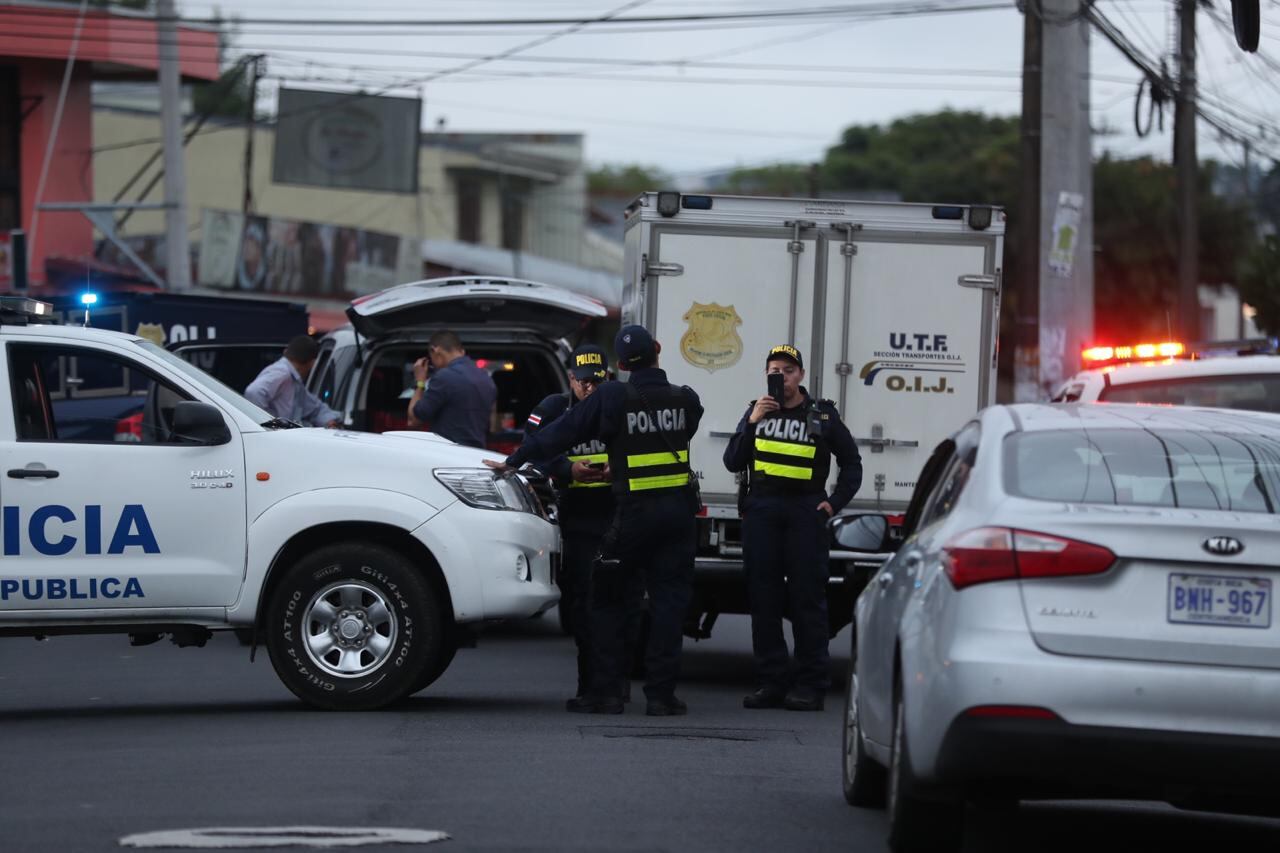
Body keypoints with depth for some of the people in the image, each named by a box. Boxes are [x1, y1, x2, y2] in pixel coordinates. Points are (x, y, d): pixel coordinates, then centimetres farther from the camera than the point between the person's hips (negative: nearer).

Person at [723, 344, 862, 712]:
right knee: (764, 600, 2)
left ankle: (810, 685, -3)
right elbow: (733, 462, 4)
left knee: (807, 599, -4)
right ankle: (772, 682, 7)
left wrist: (835, 503, 1)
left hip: (805, 512, -3)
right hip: (761, 511, 3)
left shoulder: (822, 415, 7)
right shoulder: (757, 412, 13)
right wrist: (752, 423, -8)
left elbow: (851, 464, 14)